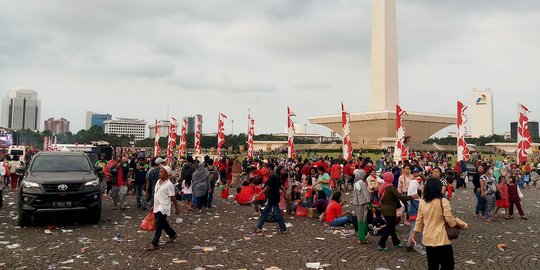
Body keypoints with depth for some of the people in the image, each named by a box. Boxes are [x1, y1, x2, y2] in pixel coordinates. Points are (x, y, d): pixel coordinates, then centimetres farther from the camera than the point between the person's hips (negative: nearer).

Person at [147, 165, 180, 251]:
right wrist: (154, 205, 20)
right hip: (157, 207, 8)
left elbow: (173, 197, -11)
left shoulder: (169, 185, -15)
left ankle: (154, 244, -1)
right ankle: (172, 235, 40)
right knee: (163, 223, 20)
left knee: (158, 225, -7)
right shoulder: (158, 182, 8)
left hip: (163, 208, -8)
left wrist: (177, 209, -7)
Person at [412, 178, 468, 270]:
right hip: (441, 239, -5)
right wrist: (459, 225, 5)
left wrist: (415, 233, 17)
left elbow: (419, 220, 7)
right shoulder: (443, 201, -14)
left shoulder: (422, 202, 1)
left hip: (427, 239, 5)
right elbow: (449, 219, -14)